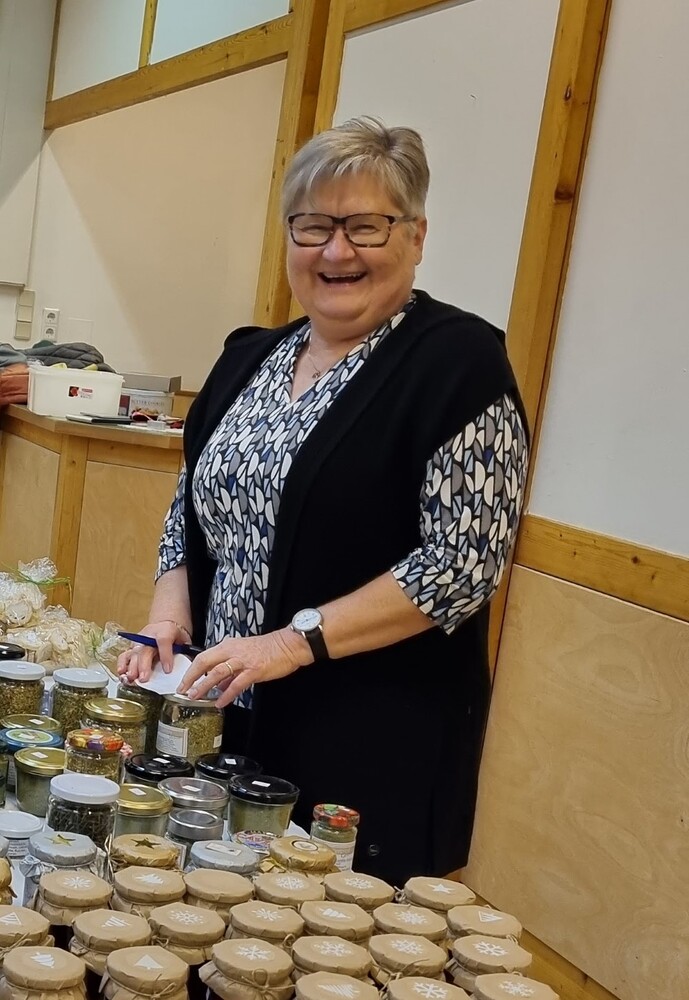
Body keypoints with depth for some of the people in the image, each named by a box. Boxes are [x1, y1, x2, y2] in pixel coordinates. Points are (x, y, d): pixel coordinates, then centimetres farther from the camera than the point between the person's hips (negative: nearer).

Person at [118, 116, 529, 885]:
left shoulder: (459, 362, -10)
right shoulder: (250, 358, 10)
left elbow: (464, 562, -17)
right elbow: (190, 511, 18)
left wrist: (296, 640, -21)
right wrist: (169, 618, 0)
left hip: (373, 753, -6)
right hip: (228, 724, 6)